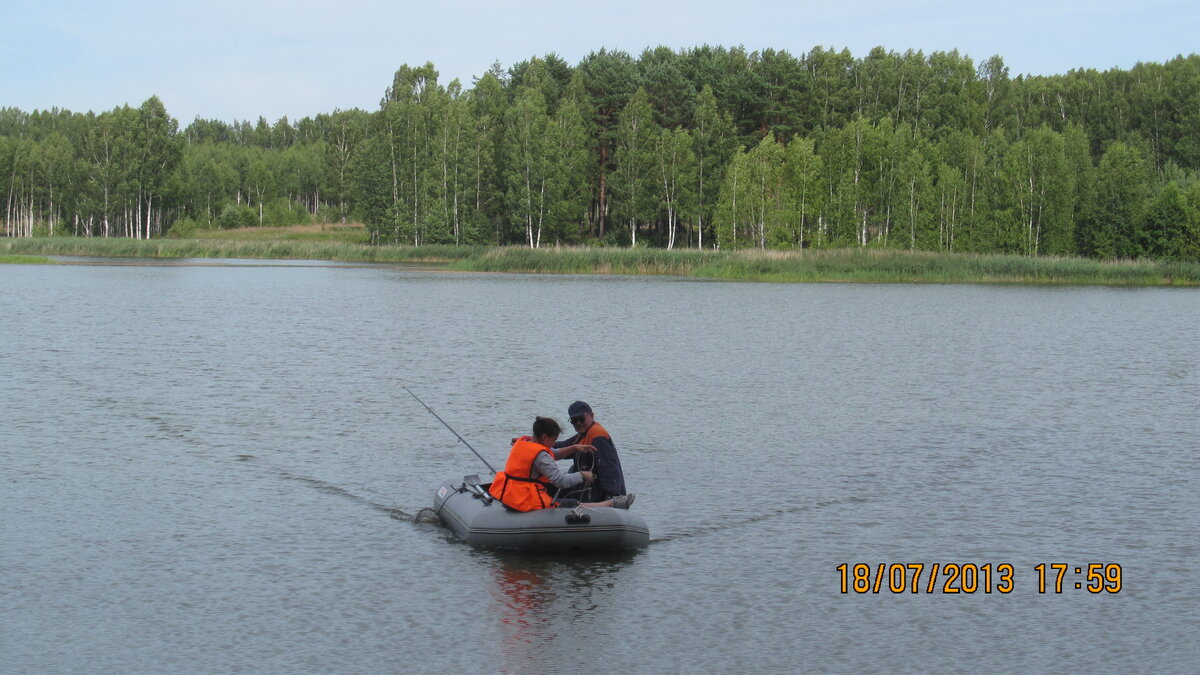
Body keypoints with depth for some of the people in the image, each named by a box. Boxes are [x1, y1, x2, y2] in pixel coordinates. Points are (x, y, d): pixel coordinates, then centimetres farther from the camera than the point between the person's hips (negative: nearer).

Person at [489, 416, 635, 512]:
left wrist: (574, 448, 14)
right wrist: (582, 475, -8)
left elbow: (553, 454, 22)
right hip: (529, 503, -10)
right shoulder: (540, 455, -20)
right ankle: (613, 503, 16)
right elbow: (561, 481, -23)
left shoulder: (521, 442, 9)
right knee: (578, 506, 5)